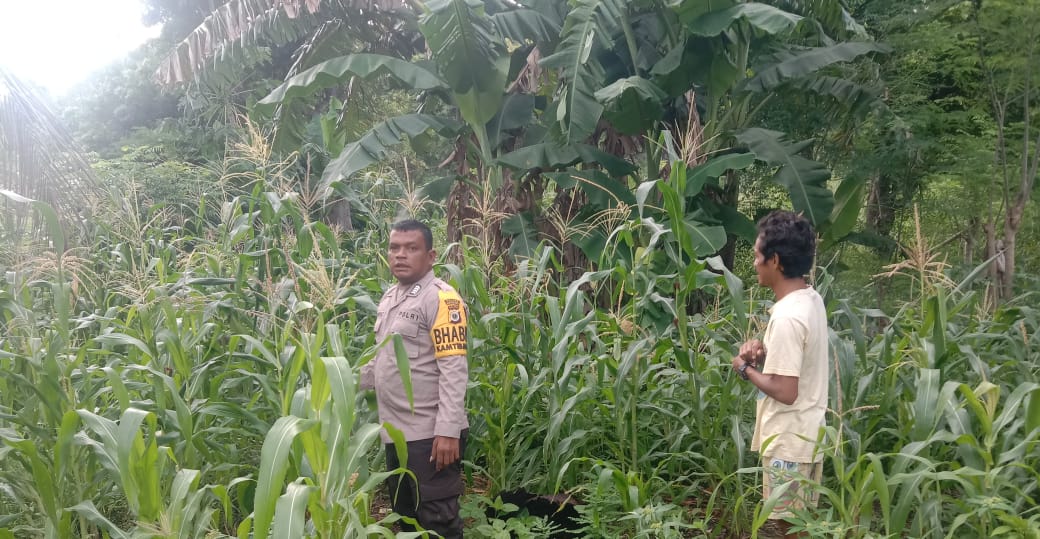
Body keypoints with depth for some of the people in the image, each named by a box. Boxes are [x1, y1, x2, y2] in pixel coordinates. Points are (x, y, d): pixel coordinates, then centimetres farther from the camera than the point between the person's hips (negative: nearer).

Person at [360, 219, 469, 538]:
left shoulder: (440, 299, -13)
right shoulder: (389, 298, 13)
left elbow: (453, 370, -18)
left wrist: (448, 430, -23)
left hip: (430, 434, -9)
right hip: (396, 432, 9)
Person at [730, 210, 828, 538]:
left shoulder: (787, 316, -25)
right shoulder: (811, 300, 5)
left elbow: (785, 391, -26)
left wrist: (746, 368, -10)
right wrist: (764, 351, 3)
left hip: (788, 442, -9)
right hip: (807, 436, 9)